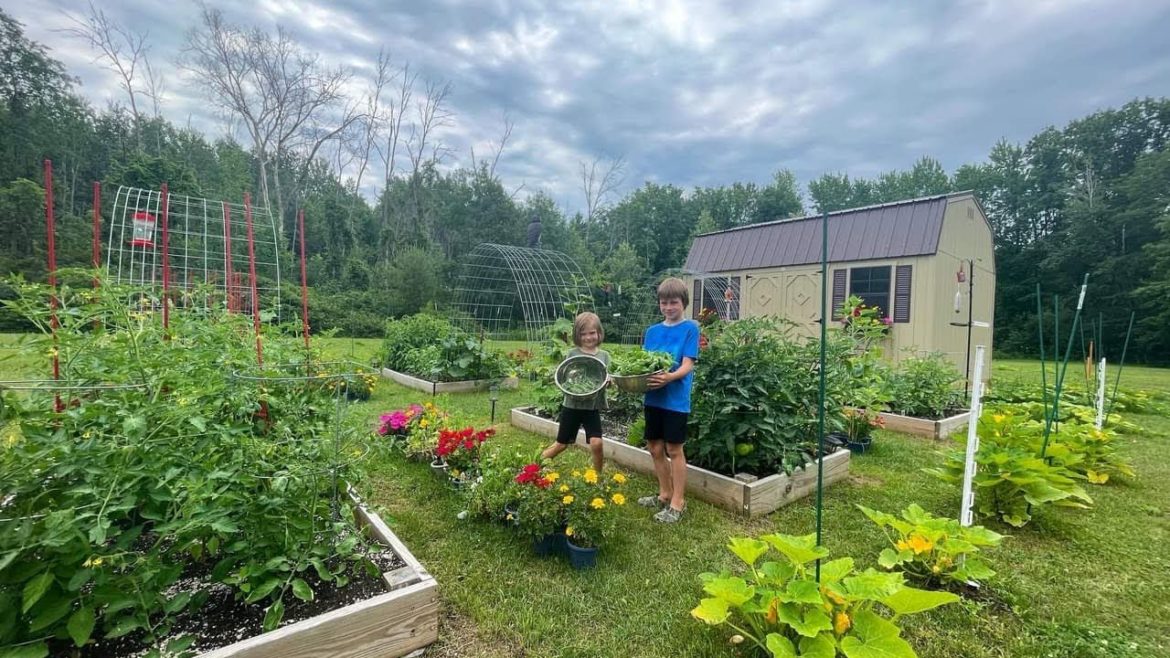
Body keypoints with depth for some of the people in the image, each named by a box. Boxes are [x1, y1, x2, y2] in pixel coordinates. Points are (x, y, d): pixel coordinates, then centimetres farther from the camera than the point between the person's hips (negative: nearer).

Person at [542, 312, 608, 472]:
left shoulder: (604, 355, 3)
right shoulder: (572, 354, -3)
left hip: (593, 407, 1)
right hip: (572, 405, -1)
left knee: (597, 444, -12)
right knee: (561, 444, 10)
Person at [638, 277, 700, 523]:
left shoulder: (690, 328, -5)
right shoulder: (652, 331, 10)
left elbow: (688, 365, -13)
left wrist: (670, 377, -32)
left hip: (676, 398, -6)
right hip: (653, 397, 6)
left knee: (674, 450, 3)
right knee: (655, 448, 14)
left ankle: (678, 502, 18)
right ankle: (665, 494, 33)